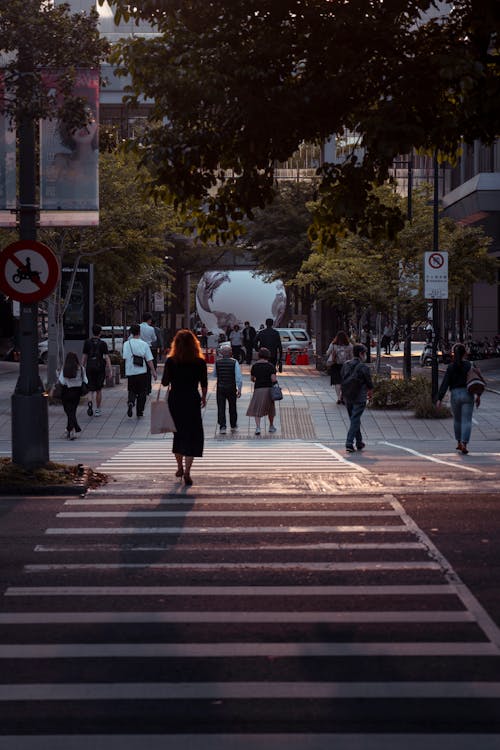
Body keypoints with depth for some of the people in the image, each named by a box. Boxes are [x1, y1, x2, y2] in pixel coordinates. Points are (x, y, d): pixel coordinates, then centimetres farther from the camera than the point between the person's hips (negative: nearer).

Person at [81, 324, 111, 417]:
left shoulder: (87, 342, 1)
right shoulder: (103, 344, -3)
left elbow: (84, 357, 3)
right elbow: (107, 357, -8)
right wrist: (109, 370, -7)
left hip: (90, 367, 1)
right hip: (100, 367, -1)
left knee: (91, 389, 5)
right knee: (99, 390, 12)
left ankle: (90, 402, -25)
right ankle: (98, 410, 15)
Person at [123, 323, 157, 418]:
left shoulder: (127, 344, -5)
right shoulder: (144, 344, -5)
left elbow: (124, 357, -6)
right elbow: (149, 360, -4)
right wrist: (153, 371, 1)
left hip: (130, 372, 1)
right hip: (142, 371, -1)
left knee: (132, 390, 14)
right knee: (142, 392, 12)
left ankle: (130, 402, -15)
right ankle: (140, 411, 13)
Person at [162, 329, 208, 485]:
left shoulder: (171, 362, -6)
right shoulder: (200, 362, -6)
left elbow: (165, 382, -1)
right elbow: (204, 384, 1)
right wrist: (203, 398, 18)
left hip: (174, 400, 2)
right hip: (192, 401, -2)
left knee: (178, 433, 18)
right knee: (192, 437, 2)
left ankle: (180, 468, 29)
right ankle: (187, 472, -9)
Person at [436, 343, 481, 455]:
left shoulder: (451, 367, -3)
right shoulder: (470, 365, -3)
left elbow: (445, 384, -8)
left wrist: (439, 399, -8)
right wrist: (478, 395, 9)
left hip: (455, 395, 1)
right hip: (467, 395, -1)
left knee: (457, 419, 20)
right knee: (466, 421, -2)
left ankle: (459, 443, 29)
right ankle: (464, 445, -17)